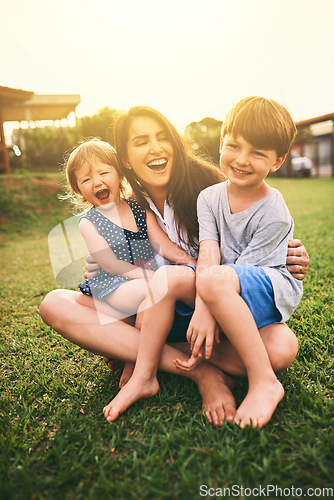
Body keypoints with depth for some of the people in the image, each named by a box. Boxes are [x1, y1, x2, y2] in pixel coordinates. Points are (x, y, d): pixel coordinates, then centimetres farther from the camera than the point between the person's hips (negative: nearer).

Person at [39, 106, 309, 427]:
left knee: (281, 348, -32)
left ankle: (132, 352, -16)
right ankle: (200, 372, -26)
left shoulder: (206, 186, -5)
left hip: (214, 311, -1)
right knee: (55, 303, -18)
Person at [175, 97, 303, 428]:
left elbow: (240, 272, -19)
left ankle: (264, 382, -24)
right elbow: (208, 254, -14)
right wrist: (202, 309, -27)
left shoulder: (274, 214, -16)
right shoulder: (209, 197, -1)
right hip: (226, 299, 6)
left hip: (273, 292, -6)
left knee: (216, 280, -37)